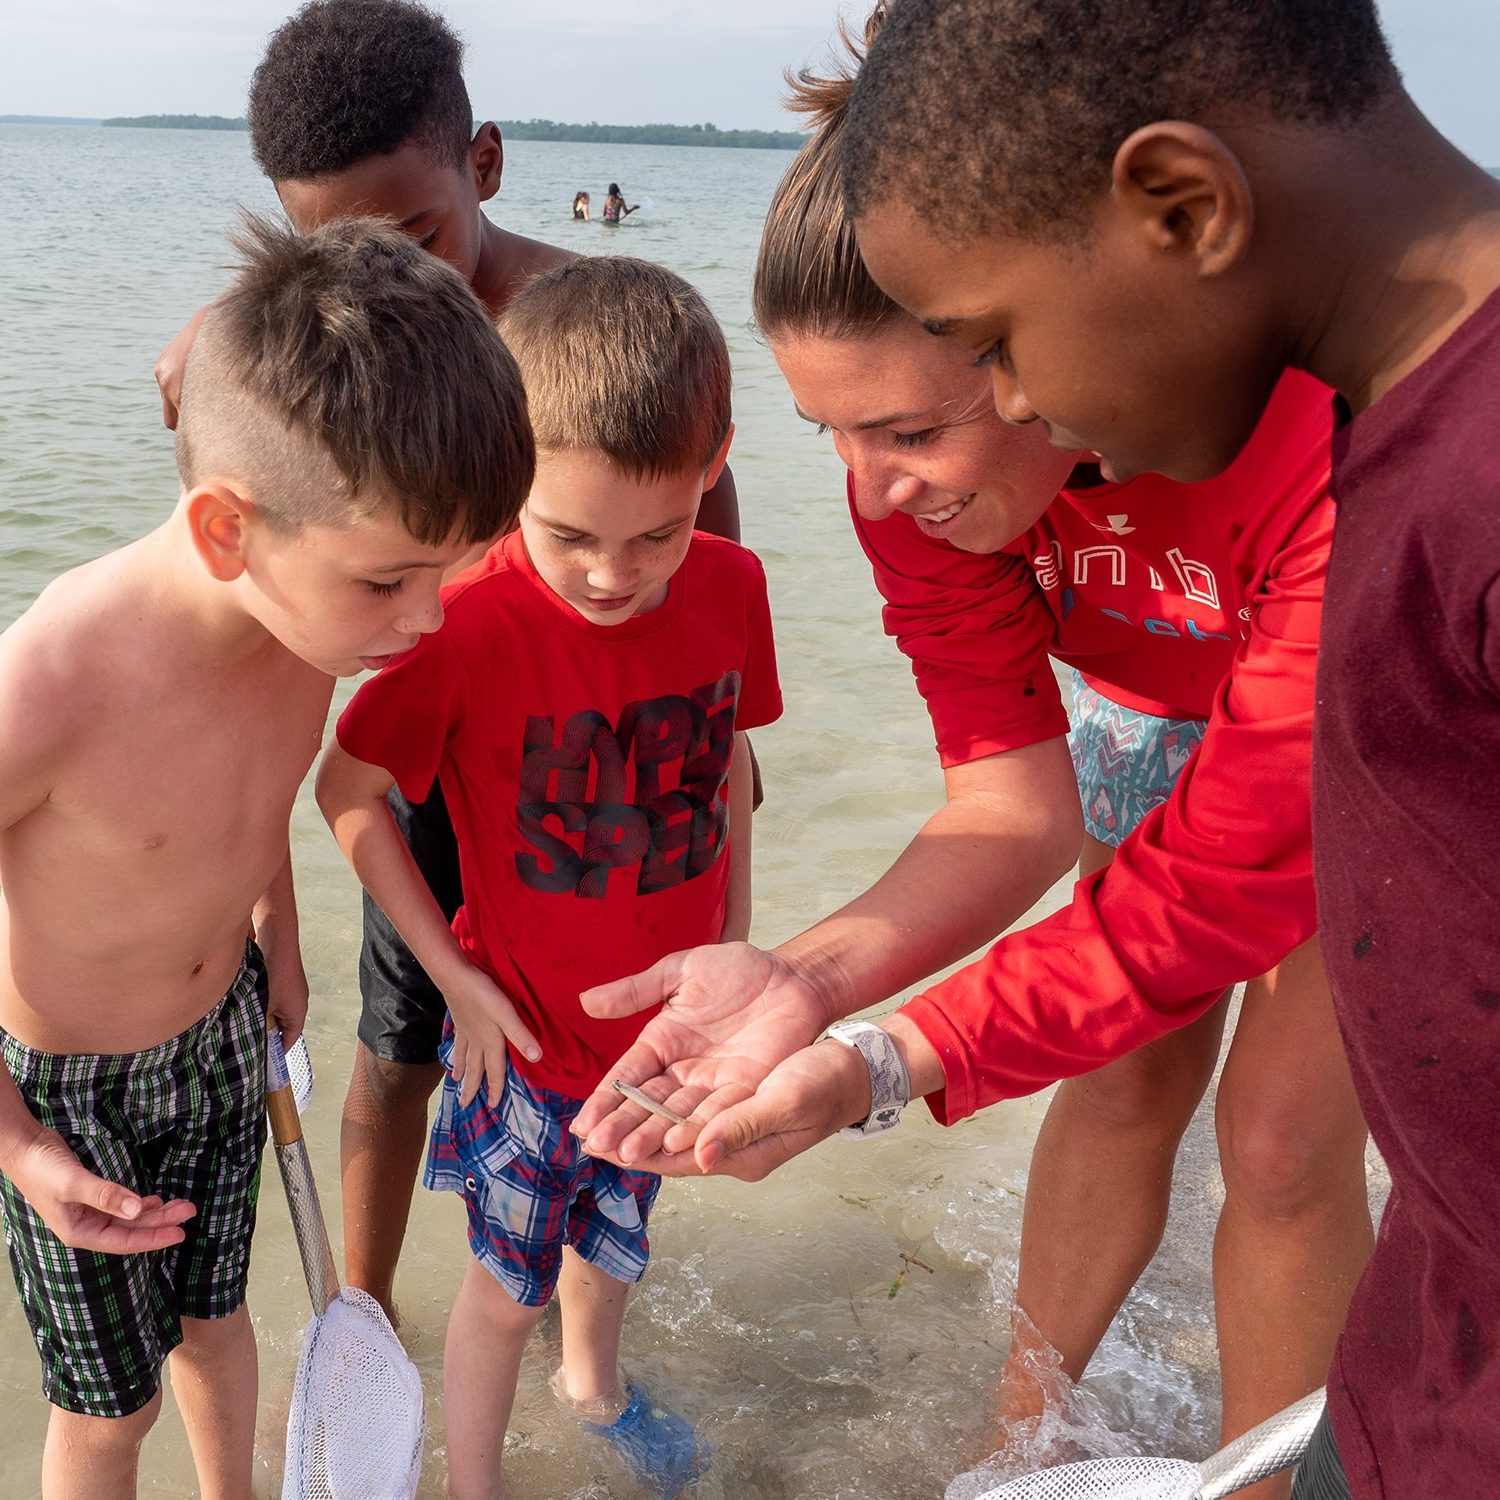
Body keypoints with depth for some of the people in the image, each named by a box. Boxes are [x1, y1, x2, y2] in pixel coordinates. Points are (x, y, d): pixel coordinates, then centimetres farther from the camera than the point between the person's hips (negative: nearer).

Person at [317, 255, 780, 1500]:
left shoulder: (731, 588, -14)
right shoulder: (470, 626, -27)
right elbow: (348, 791, -14)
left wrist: (735, 938, 9)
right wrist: (454, 976, -12)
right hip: (526, 1032, -4)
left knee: (613, 1233, 28)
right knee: (507, 1286, 15)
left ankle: (594, 1381, 59)